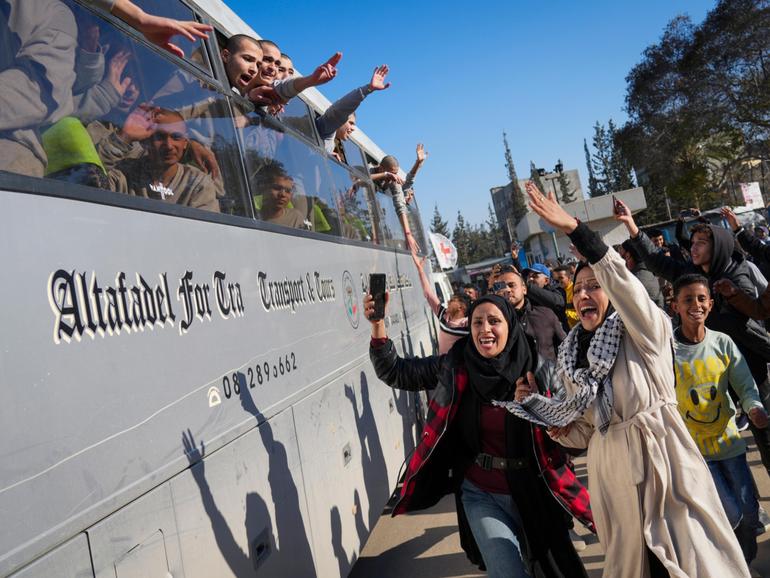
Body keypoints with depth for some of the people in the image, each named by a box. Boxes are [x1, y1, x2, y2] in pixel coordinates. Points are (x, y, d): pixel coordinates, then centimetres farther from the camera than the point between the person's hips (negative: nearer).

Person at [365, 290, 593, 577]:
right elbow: (395, 372, -7)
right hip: (481, 494, 0)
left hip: (532, 493, 1)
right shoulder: (456, 367, -10)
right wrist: (378, 325, -21)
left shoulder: (536, 370, -14)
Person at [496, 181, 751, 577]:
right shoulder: (571, 356, 7)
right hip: (611, 472, 5)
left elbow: (623, 283, -29)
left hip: (662, 459, -5)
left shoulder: (644, 332, -7)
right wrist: (536, 406, -5)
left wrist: (575, 230, -39)